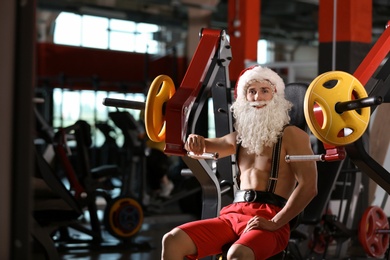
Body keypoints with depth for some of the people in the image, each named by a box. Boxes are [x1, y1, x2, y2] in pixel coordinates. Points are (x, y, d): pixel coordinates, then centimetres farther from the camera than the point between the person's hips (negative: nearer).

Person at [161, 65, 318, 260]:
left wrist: (274, 223, -18)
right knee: (173, 240, -16)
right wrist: (194, 141, 4)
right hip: (233, 215, 6)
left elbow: (308, 186, -9)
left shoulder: (292, 135, 2)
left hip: (269, 220, -6)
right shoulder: (240, 137, 22)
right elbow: (198, 147, 32)